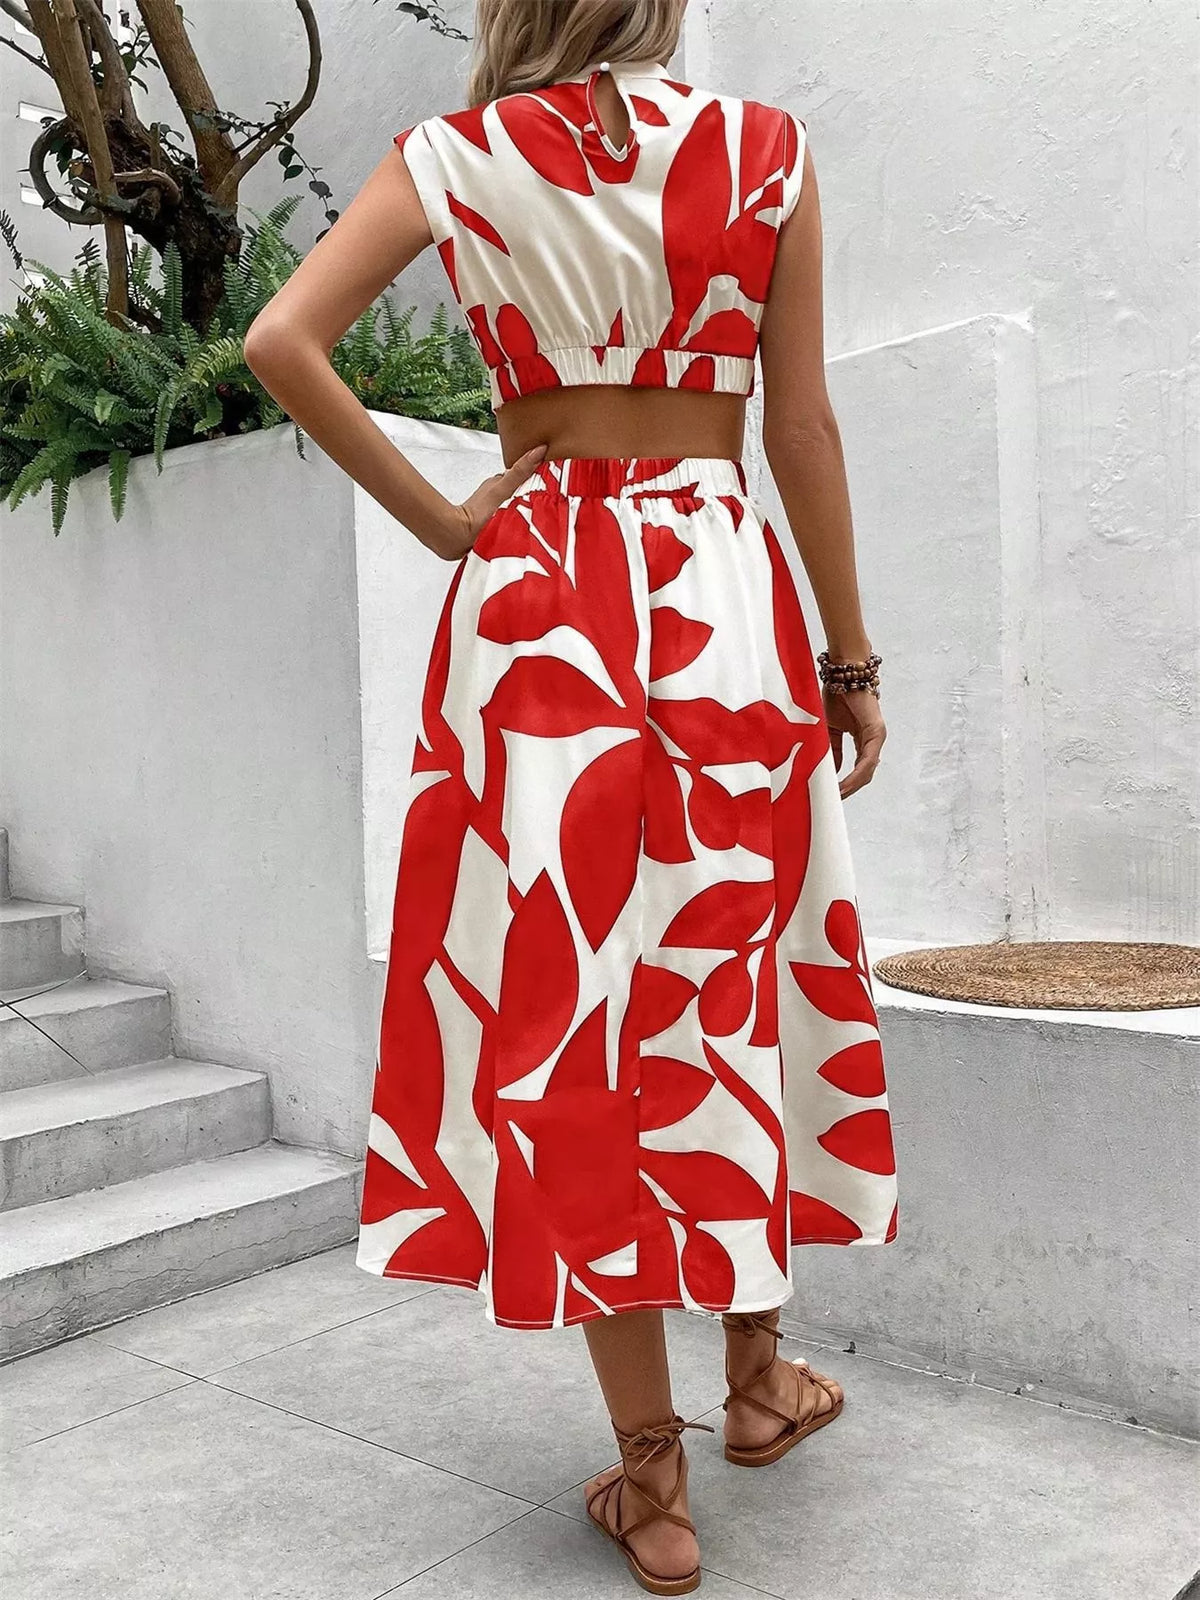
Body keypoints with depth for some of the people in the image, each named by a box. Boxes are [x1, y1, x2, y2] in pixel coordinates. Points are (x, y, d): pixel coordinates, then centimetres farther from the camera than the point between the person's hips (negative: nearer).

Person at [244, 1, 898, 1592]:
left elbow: (283, 344, -8)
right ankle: (758, 1372, 31)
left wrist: (437, 518, 0)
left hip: (535, 607, 0)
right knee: (737, 972, 14)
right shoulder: (765, 148, 4)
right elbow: (803, 430, 2)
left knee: (563, 997, 4)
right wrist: (850, 658, 8)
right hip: (726, 591, 1)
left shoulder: (456, 155, 4)